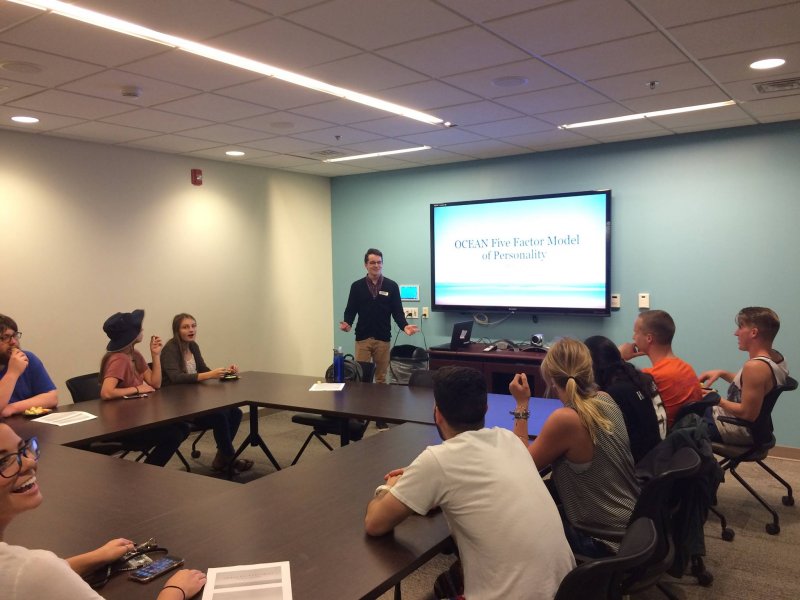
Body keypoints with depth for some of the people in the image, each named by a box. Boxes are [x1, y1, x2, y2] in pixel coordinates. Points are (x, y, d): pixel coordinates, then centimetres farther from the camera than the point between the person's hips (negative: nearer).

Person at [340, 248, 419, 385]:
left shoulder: (392, 286, 3)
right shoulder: (357, 286, 4)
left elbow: (397, 311, 2)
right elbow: (351, 310, 4)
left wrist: (404, 326, -17)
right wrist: (347, 323, -17)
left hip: (383, 338, 0)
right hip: (362, 338, 0)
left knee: (381, 377, 9)